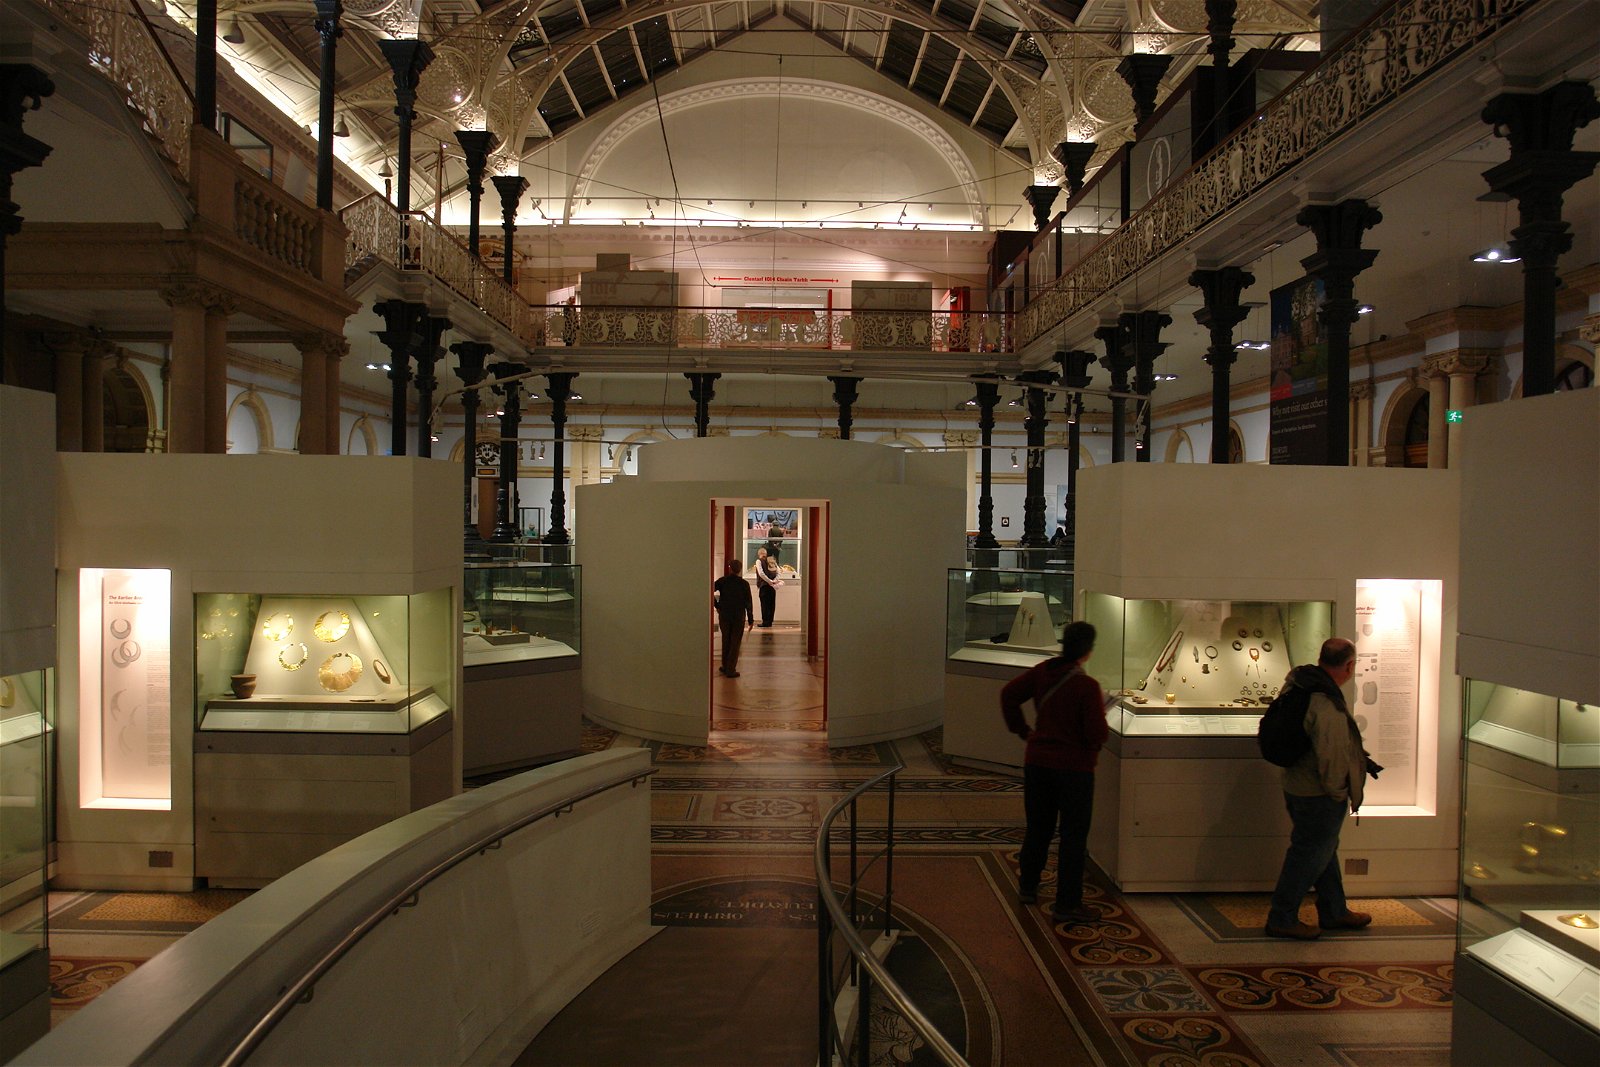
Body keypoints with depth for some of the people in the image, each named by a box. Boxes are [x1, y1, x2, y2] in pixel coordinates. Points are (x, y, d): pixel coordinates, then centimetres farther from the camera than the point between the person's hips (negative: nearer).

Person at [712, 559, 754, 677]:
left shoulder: (722, 581, -4)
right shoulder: (744, 584, -6)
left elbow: (710, 592, -14)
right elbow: (748, 603, -5)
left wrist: (717, 606, -2)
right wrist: (751, 620, 2)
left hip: (724, 615, 2)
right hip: (739, 616, -2)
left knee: (726, 641, 17)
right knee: (735, 643, 4)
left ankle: (725, 666, 26)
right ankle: (730, 670, 3)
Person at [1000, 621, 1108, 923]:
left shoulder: (1042, 672, -2)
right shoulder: (1087, 686, -20)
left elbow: (1009, 694, 5)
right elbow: (1097, 733, -20)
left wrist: (1020, 729, 12)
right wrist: (1103, 728, 2)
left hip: (1037, 762, 6)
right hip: (1074, 768, -6)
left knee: (1038, 828, 20)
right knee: (1073, 836, 6)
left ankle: (1027, 887, 33)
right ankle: (1067, 905, 11)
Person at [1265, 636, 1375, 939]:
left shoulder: (1298, 682, 2)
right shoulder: (1329, 707, -28)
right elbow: (1332, 756, -28)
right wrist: (1338, 793, -12)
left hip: (1296, 785, 10)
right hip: (1318, 796, -10)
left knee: (1325, 850, 23)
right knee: (1309, 856, 4)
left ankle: (1334, 912, 39)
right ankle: (1281, 919, 14)